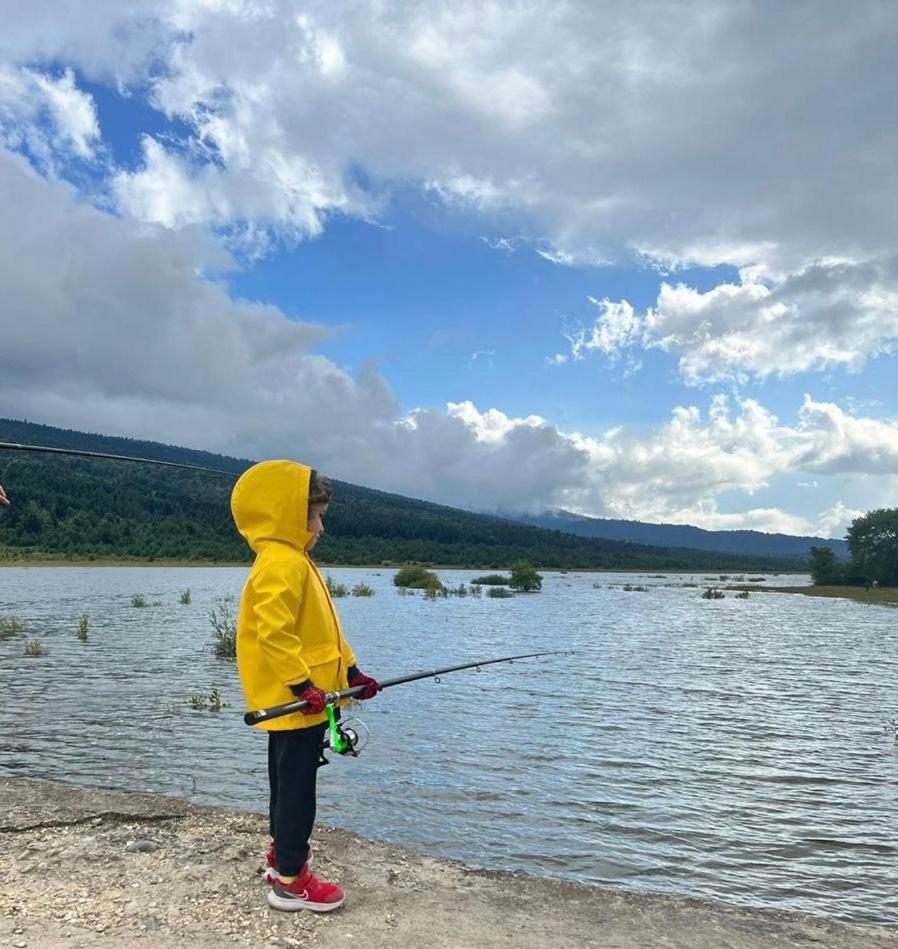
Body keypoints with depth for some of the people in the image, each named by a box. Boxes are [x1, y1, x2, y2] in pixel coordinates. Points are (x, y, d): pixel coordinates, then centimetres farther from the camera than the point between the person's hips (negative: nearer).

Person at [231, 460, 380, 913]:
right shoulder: (281, 564, -20)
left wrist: (350, 671, 14)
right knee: (296, 787, 0)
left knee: (288, 782, 21)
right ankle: (290, 880, 11)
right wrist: (302, 684, -25)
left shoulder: (293, 561, 13)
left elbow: (321, 631, 17)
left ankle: (282, 855, 35)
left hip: (294, 701, 10)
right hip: (294, 702, -10)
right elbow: (273, 632, -28)